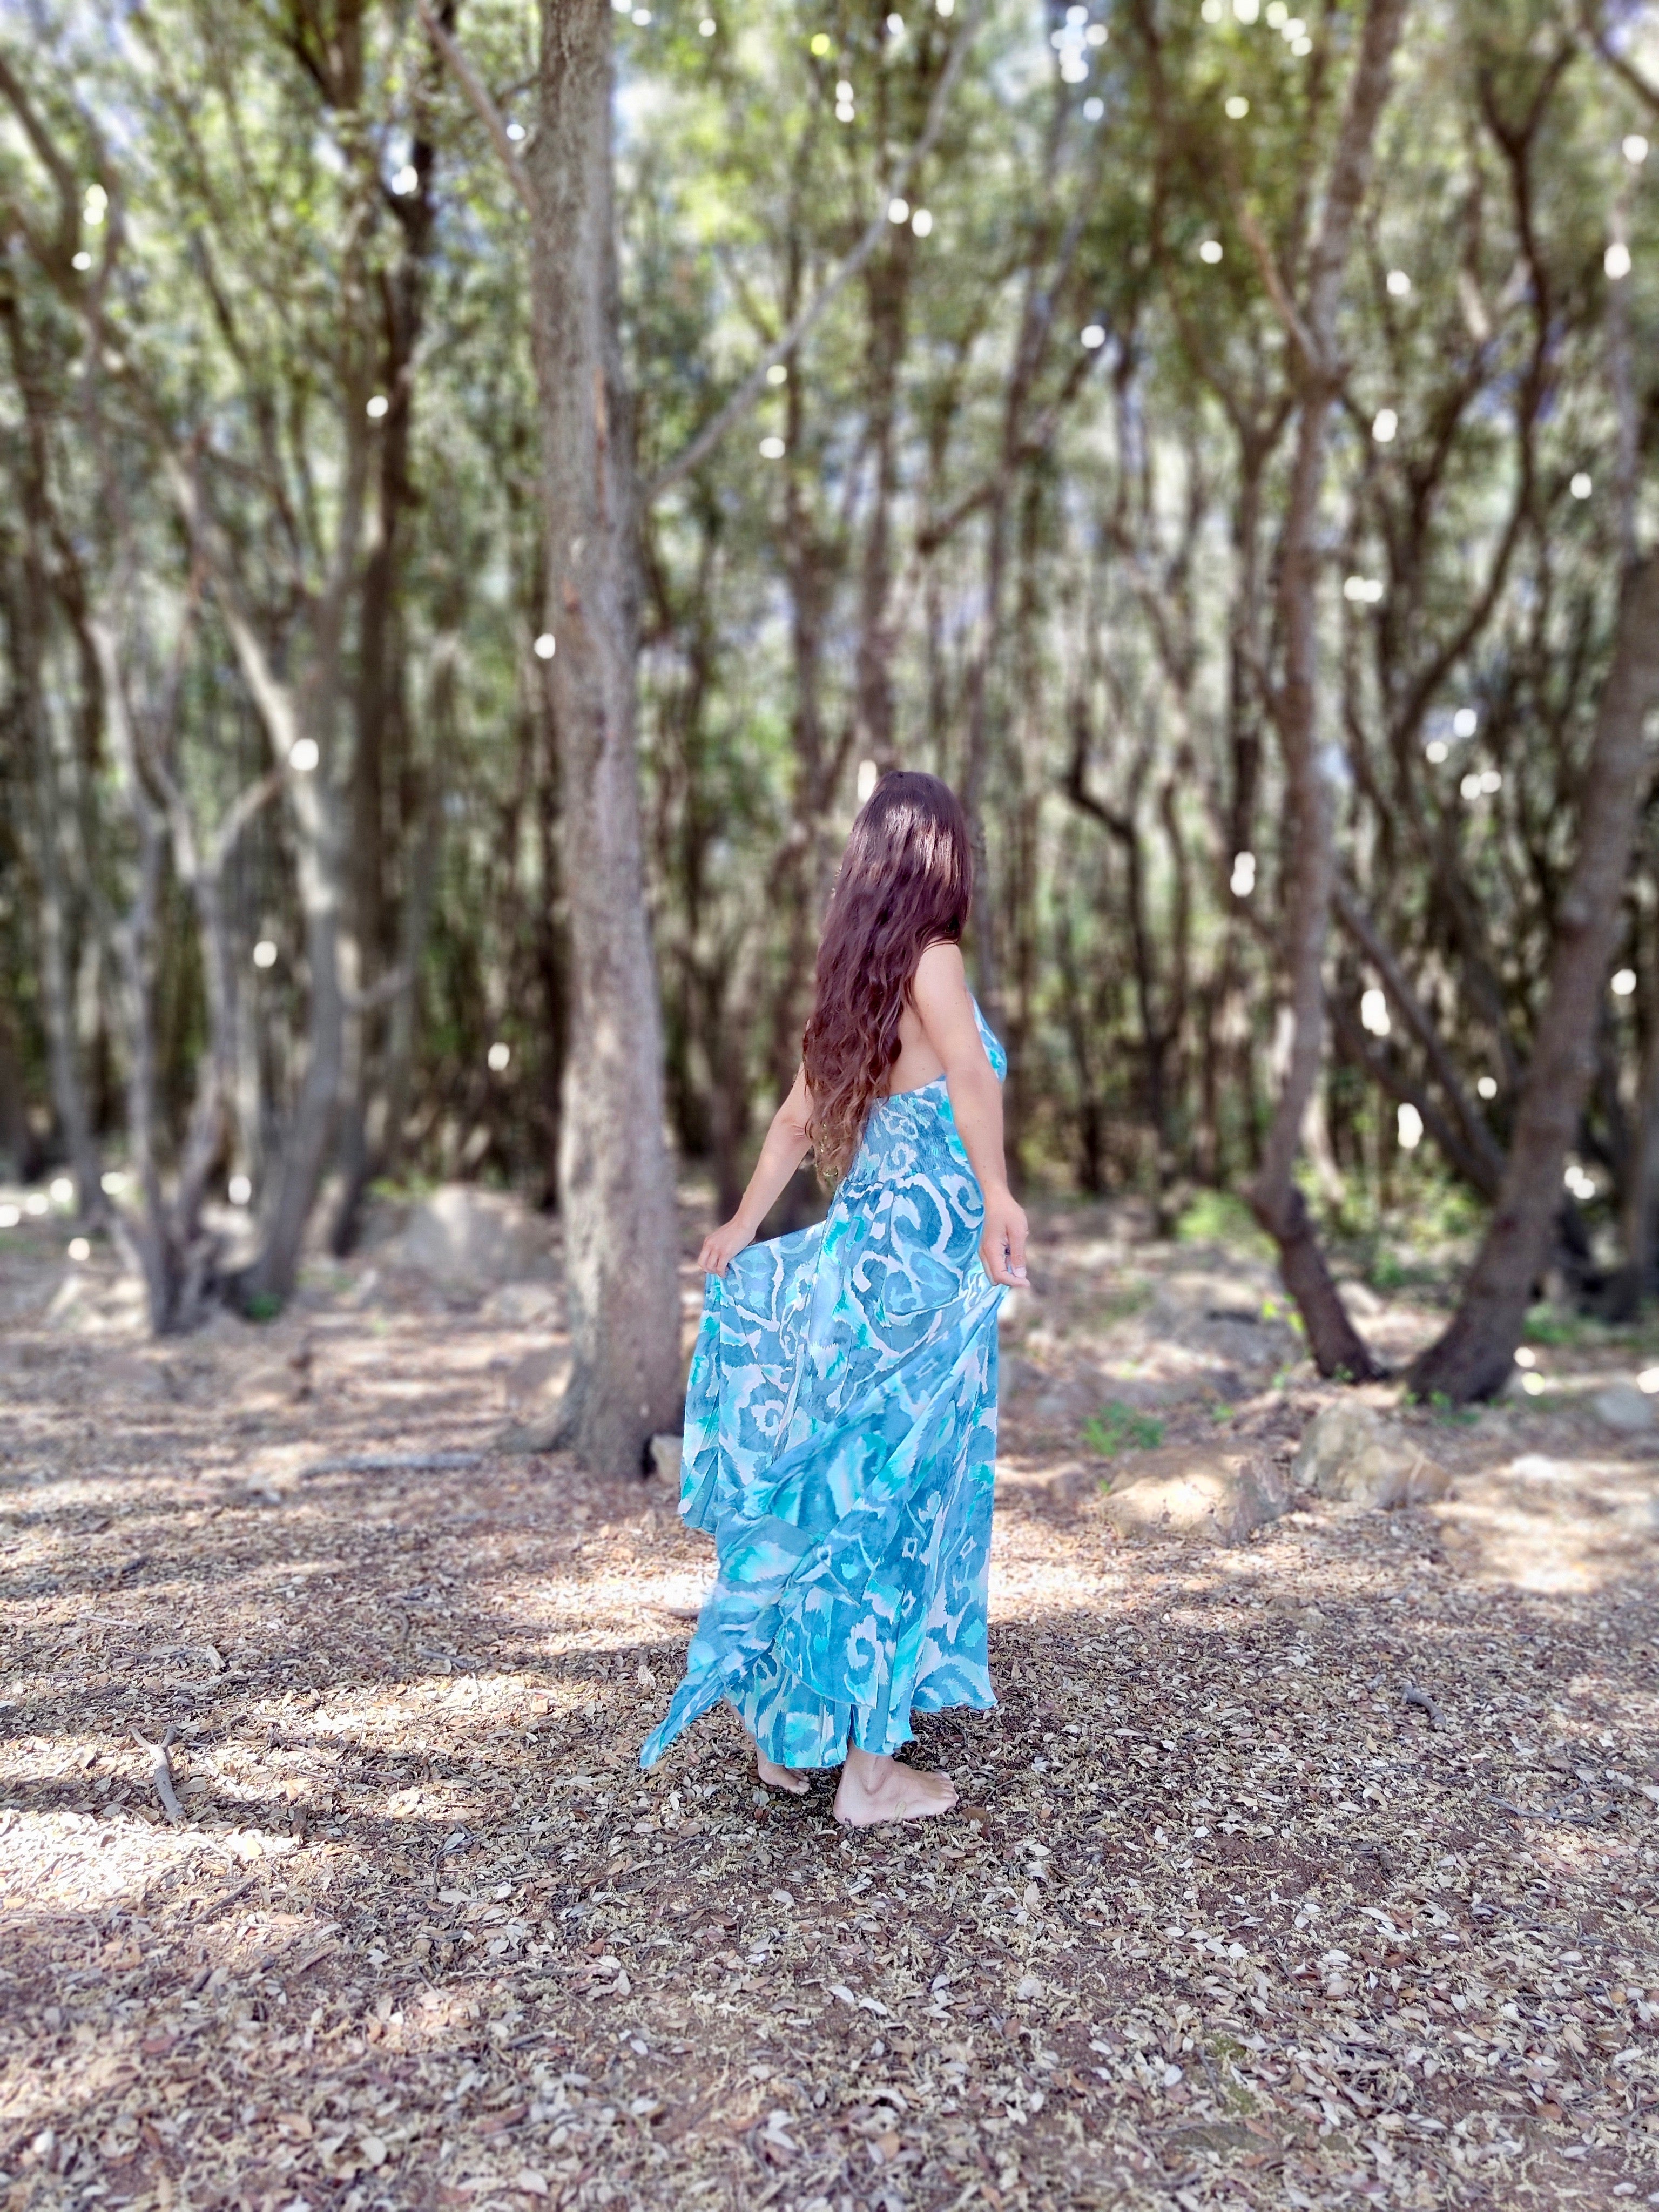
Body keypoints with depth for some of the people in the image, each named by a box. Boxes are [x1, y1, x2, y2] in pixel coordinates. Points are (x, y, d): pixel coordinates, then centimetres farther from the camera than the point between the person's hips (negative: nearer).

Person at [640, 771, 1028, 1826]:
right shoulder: (932, 960, -7)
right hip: (929, 1255, -7)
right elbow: (970, 1074, -28)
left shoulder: (856, 980, 13)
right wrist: (998, 1198, -37)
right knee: (900, 1497, 1)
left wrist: (744, 1229, 26)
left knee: (840, 1489, 15)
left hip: (862, 1245, 7)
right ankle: (870, 1764, 12)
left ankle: (789, 1731, 26)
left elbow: (799, 1118, 20)